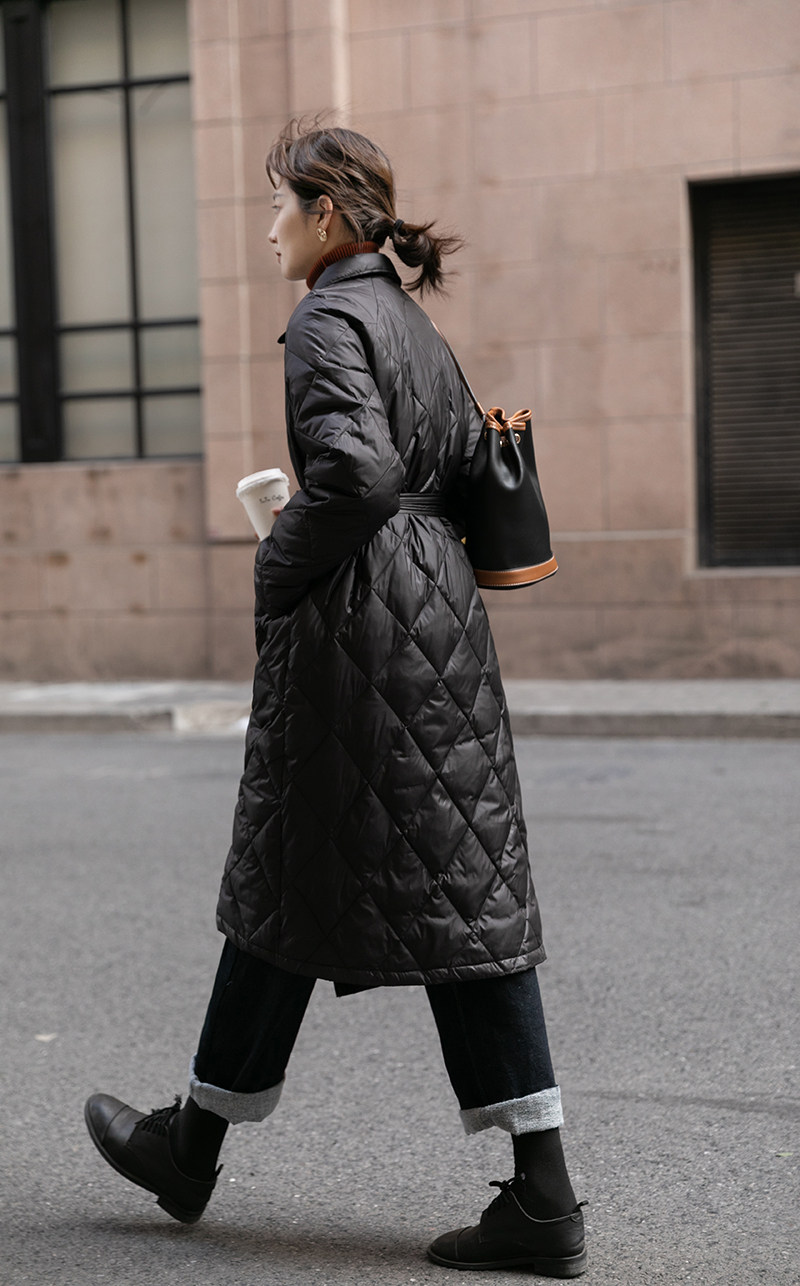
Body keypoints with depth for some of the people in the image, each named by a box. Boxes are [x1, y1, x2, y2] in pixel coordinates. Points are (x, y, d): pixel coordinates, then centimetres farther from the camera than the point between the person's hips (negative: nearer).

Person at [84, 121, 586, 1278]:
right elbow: (470, 474, 19)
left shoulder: (328, 322, -10)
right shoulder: (412, 321, 18)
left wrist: (272, 577, -11)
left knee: (288, 888, 5)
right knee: (464, 896, 6)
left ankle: (195, 1147, 24)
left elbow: (352, 471, -23)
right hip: (442, 623, 9)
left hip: (357, 630, -8)